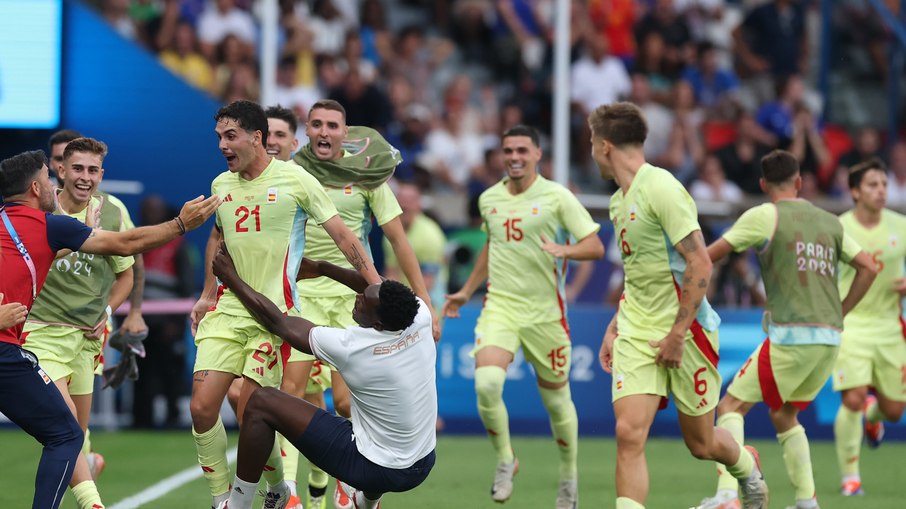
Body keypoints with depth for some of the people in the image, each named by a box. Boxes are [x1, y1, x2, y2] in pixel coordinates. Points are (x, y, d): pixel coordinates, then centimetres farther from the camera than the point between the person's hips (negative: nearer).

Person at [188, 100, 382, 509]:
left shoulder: (295, 180, -6)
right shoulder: (221, 185, 9)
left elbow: (341, 234, -1)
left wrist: (377, 287, -6)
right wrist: (207, 295, 24)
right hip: (228, 308, 5)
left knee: (250, 412, -12)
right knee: (202, 407, -8)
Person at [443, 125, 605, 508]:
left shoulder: (556, 196, -5)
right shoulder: (489, 199, 9)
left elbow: (595, 246, -7)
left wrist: (565, 250, -26)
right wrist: (467, 291, 27)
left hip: (544, 311, -2)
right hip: (499, 307, 2)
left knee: (556, 398, 7)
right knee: (486, 384, -21)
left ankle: (569, 475, 29)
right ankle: (505, 459, 2)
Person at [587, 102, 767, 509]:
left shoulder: (660, 188, -16)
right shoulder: (619, 200, 12)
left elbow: (699, 264, -20)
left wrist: (677, 334, -20)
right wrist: (614, 327, 18)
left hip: (686, 331, -7)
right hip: (636, 335, 7)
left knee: (700, 443, 8)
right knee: (629, 434, -12)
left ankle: (747, 466, 41)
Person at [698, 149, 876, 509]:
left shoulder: (765, 216, -1)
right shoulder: (830, 222, 15)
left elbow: (708, 256, 0)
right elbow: (867, 268, 14)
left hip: (791, 337, -6)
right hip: (830, 338, 6)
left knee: (731, 407, 0)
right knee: (784, 415, 22)